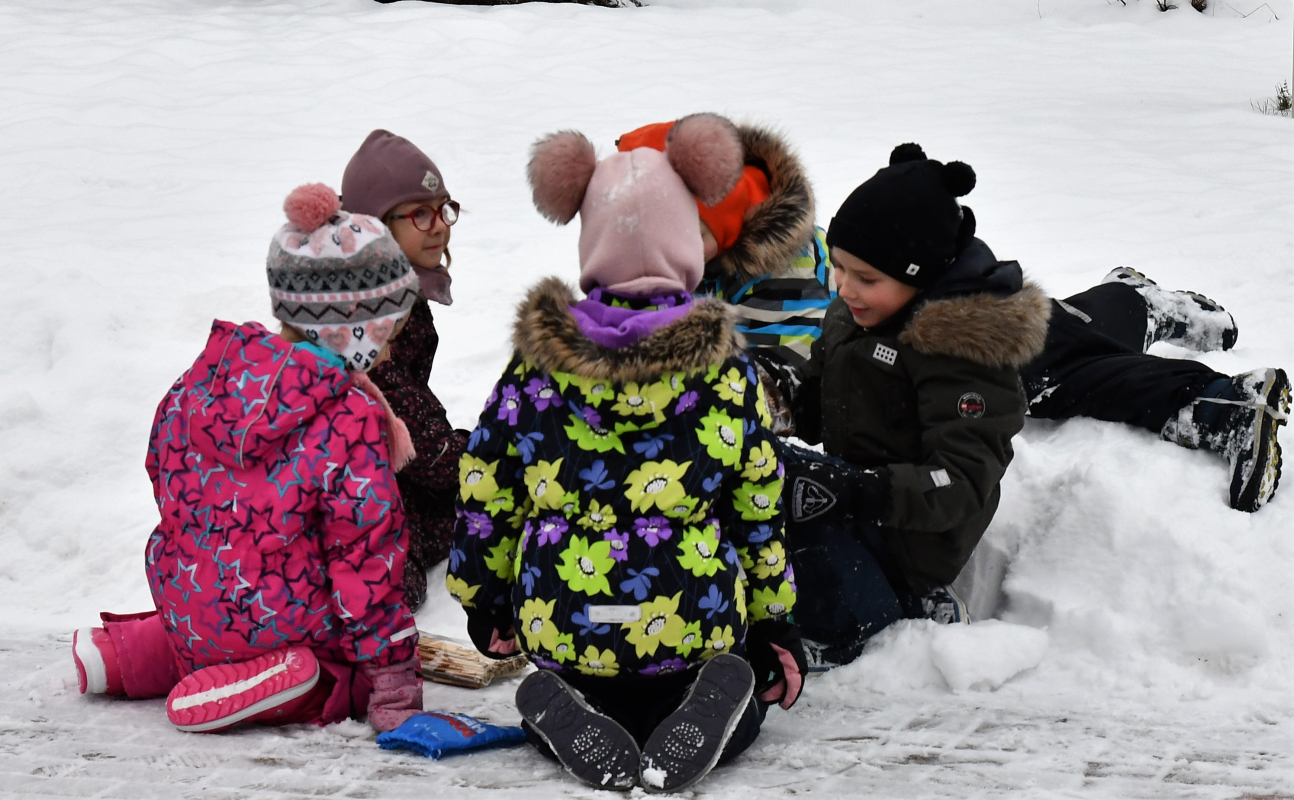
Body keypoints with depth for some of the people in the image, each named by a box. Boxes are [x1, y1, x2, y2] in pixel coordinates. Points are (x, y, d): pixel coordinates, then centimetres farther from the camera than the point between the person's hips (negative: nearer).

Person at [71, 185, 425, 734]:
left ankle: (129, 653, 14)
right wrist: (394, 683, -11)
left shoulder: (203, 377, -1)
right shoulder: (353, 422, -21)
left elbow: (163, 468, 13)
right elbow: (366, 551, -18)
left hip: (186, 608, 8)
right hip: (282, 622, -7)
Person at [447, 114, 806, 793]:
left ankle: (565, 721, -4)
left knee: (574, 689, 34)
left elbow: (484, 490, 3)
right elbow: (758, 508, 1)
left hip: (561, 624, 1)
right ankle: (705, 719, -10)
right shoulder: (725, 365, -5)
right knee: (744, 709, 28)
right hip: (693, 624, -1)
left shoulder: (537, 361, -2)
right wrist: (772, 622, 13)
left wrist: (482, 598, 18)